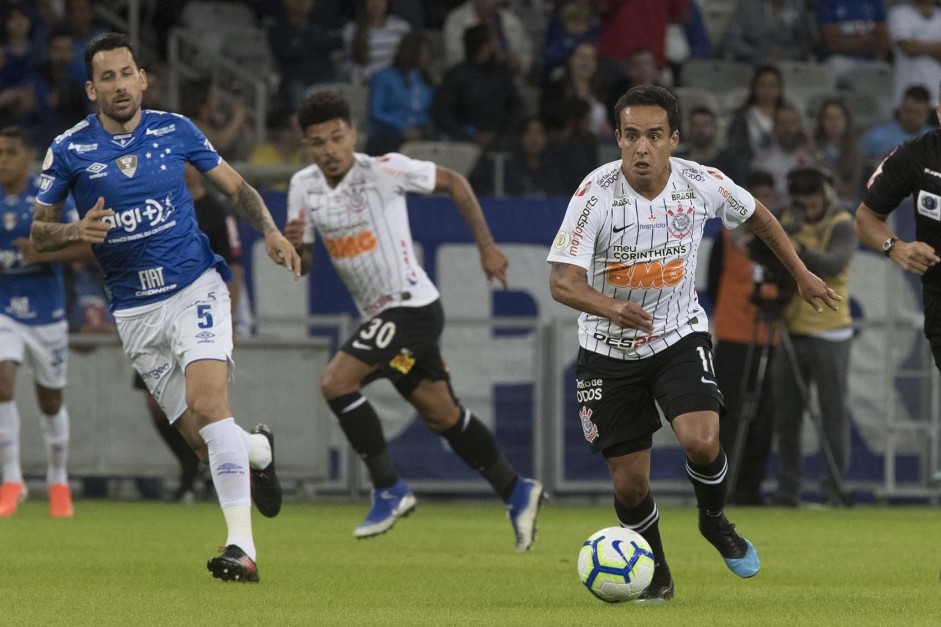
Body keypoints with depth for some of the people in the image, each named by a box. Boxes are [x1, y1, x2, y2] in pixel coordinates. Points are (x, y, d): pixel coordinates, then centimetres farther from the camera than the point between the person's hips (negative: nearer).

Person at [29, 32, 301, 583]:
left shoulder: (176, 131, 0)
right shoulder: (69, 151, -2)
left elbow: (236, 186, 11)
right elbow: (39, 233, 4)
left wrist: (271, 231, -6)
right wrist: (79, 231, -17)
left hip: (195, 289, -2)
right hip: (136, 311, 2)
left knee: (207, 401, -25)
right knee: (205, 443, 2)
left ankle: (243, 546, -26)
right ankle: (259, 450, 40)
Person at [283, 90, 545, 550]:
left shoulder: (383, 170, -16)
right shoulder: (303, 187, 2)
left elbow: (453, 183, -3)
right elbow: (302, 267, 9)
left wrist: (486, 246, -2)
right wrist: (292, 244, -14)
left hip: (410, 304, -7)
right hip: (379, 313, 7)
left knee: (336, 382, -20)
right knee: (441, 415, 15)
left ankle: (389, 490, -11)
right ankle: (516, 493, 28)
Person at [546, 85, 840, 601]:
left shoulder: (702, 183, -12)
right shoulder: (596, 193, -21)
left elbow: (756, 215, 10)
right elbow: (562, 282, -27)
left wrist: (801, 274, 18)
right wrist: (611, 308, -45)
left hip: (680, 336, 1)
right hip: (610, 351, -1)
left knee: (700, 441, -24)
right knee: (629, 482, 0)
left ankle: (714, 520, 9)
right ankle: (654, 573, 28)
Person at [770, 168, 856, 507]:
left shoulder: (841, 225, -7)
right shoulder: (789, 222, 9)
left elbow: (834, 263, -25)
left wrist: (801, 252, -41)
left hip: (828, 334, -5)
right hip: (790, 331, 5)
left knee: (833, 414, -2)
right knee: (786, 415, 7)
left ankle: (834, 489, 1)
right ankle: (787, 488, 13)